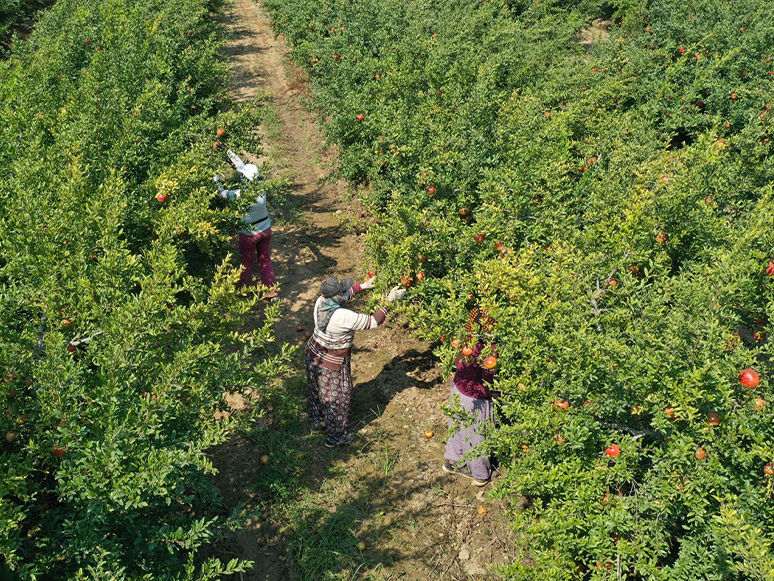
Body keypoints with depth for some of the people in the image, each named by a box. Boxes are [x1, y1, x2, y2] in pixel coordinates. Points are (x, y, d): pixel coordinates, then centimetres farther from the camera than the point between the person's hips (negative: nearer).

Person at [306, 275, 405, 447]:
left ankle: (317, 422, 53)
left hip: (314, 354, 8)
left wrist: (362, 286, 3)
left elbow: (345, 293, 8)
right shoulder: (343, 317, -36)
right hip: (332, 364, -8)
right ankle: (335, 437, 34)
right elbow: (373, 322, -27)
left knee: (316, 391, 28)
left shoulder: (321, 301, -13)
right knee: (337, 400, 15)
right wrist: (390, 301, -23)